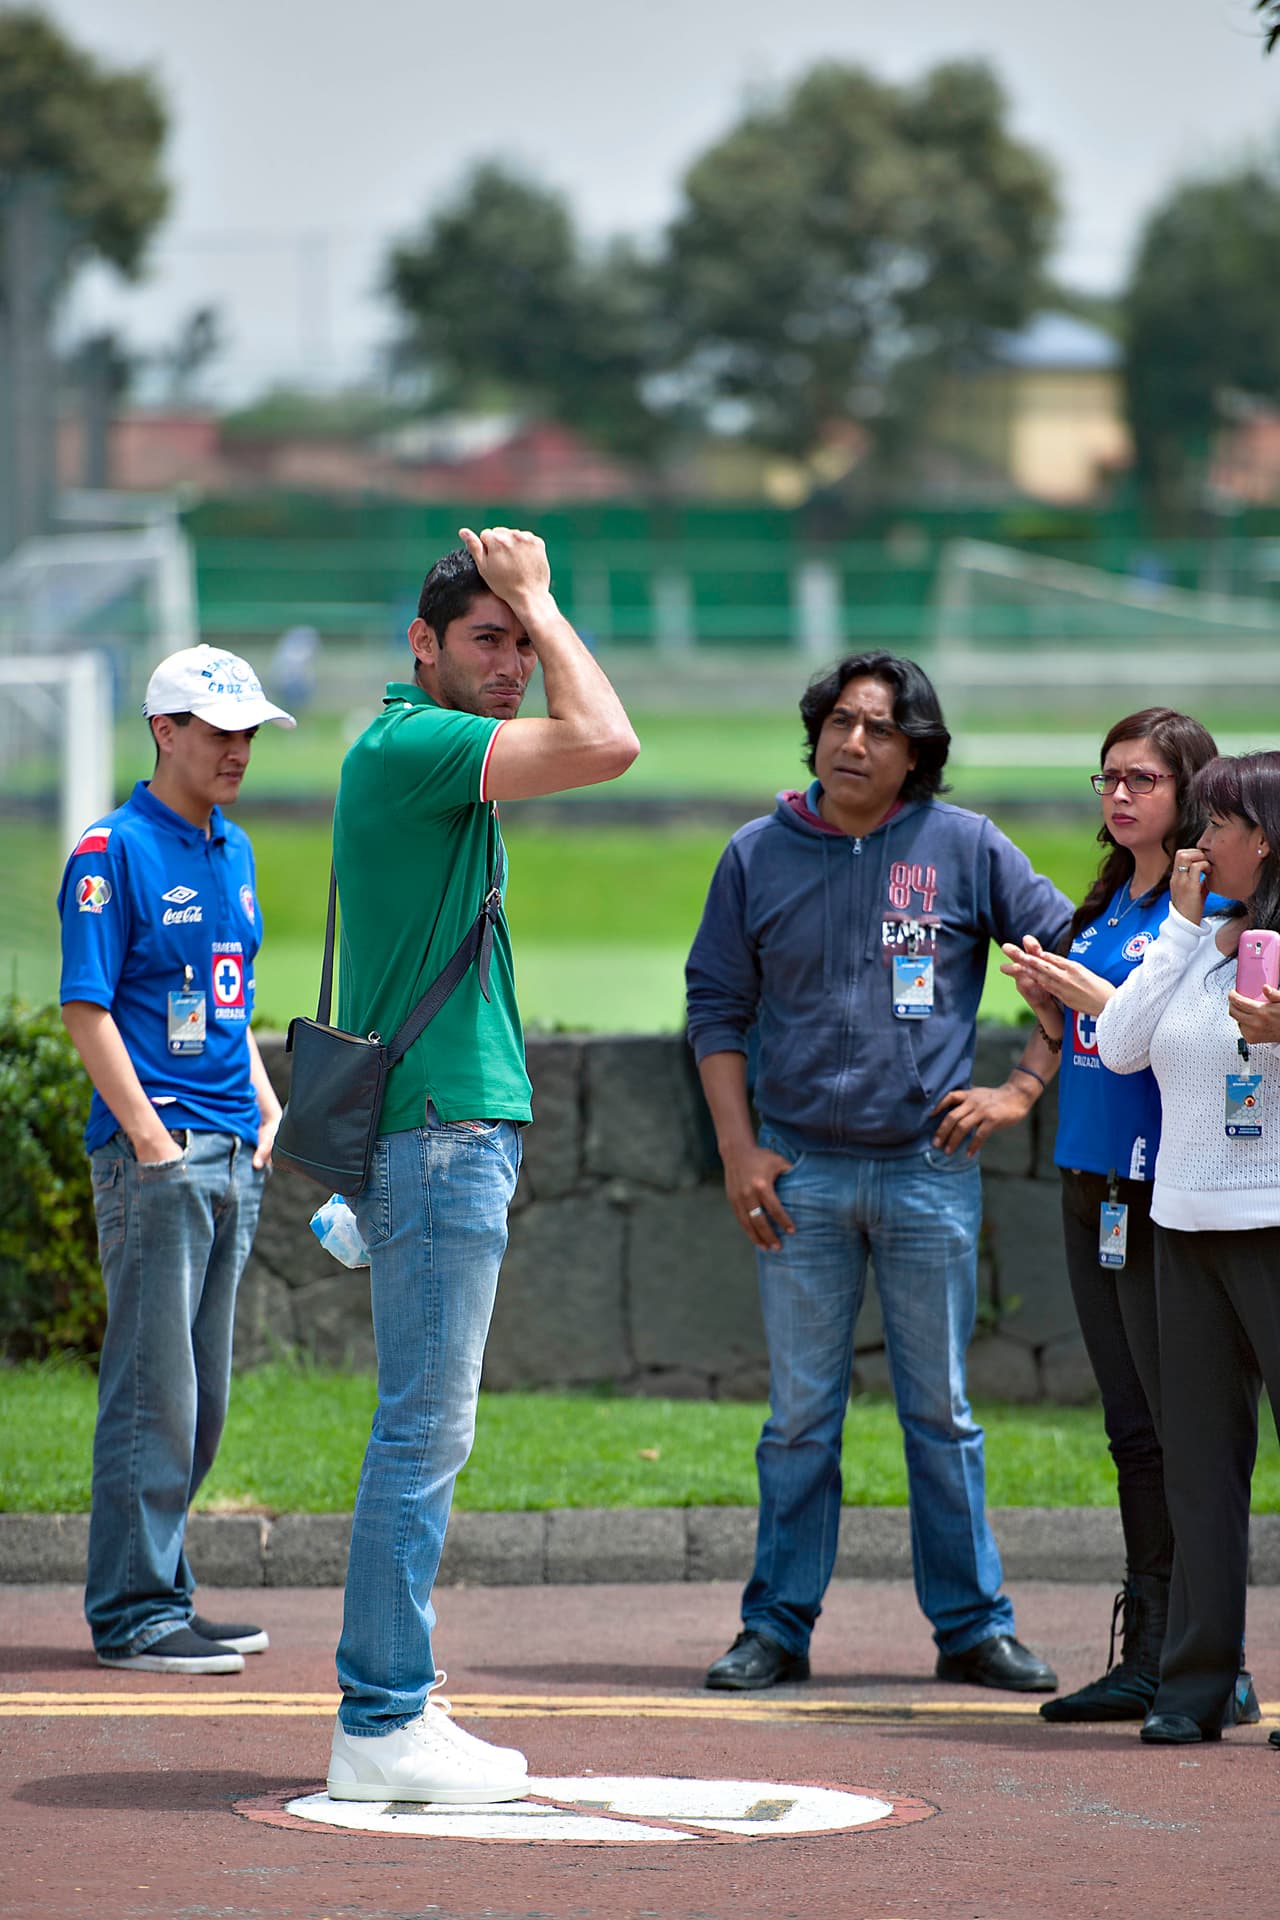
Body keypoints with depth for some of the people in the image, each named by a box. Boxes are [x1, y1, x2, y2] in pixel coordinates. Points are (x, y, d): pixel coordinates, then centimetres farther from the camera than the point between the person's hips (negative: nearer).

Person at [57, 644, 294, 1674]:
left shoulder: (233, 852, 17)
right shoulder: (114, 852, -8)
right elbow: (88, 1009, -12)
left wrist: (268, 1107, 12)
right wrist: (152, 1142, -17)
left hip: (236, 1157, 8)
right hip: (158, 1153, -8)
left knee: (202, 1396, 11)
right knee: (153, 1389, -8)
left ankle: (165, 1597, 19)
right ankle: (133, 1613, -4)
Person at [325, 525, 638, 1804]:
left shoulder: (438, 751, 16)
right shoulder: (405, 745, -14)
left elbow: (588, 744, 32)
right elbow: (608, 744, -22)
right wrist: (535, 603, -12)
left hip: (464, 1129, 11)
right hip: (436, 1135, -11)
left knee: (426, 1428, 12)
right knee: (426, 1430, -9)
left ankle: (391, 1705, 16)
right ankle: (381, 1726, -8)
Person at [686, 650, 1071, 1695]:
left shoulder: (964, 847, 1)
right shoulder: (758, 856, 4)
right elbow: (718, 1007, 7)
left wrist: (1027, 1082, 1)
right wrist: (738, 1149, -1)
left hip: (930, 1171, 0)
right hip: (800, 1172, 1)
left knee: (942, 1412, 6)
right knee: (800, 1414, 4)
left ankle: (973, 1625, 12)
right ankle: (778, 1627, 9)